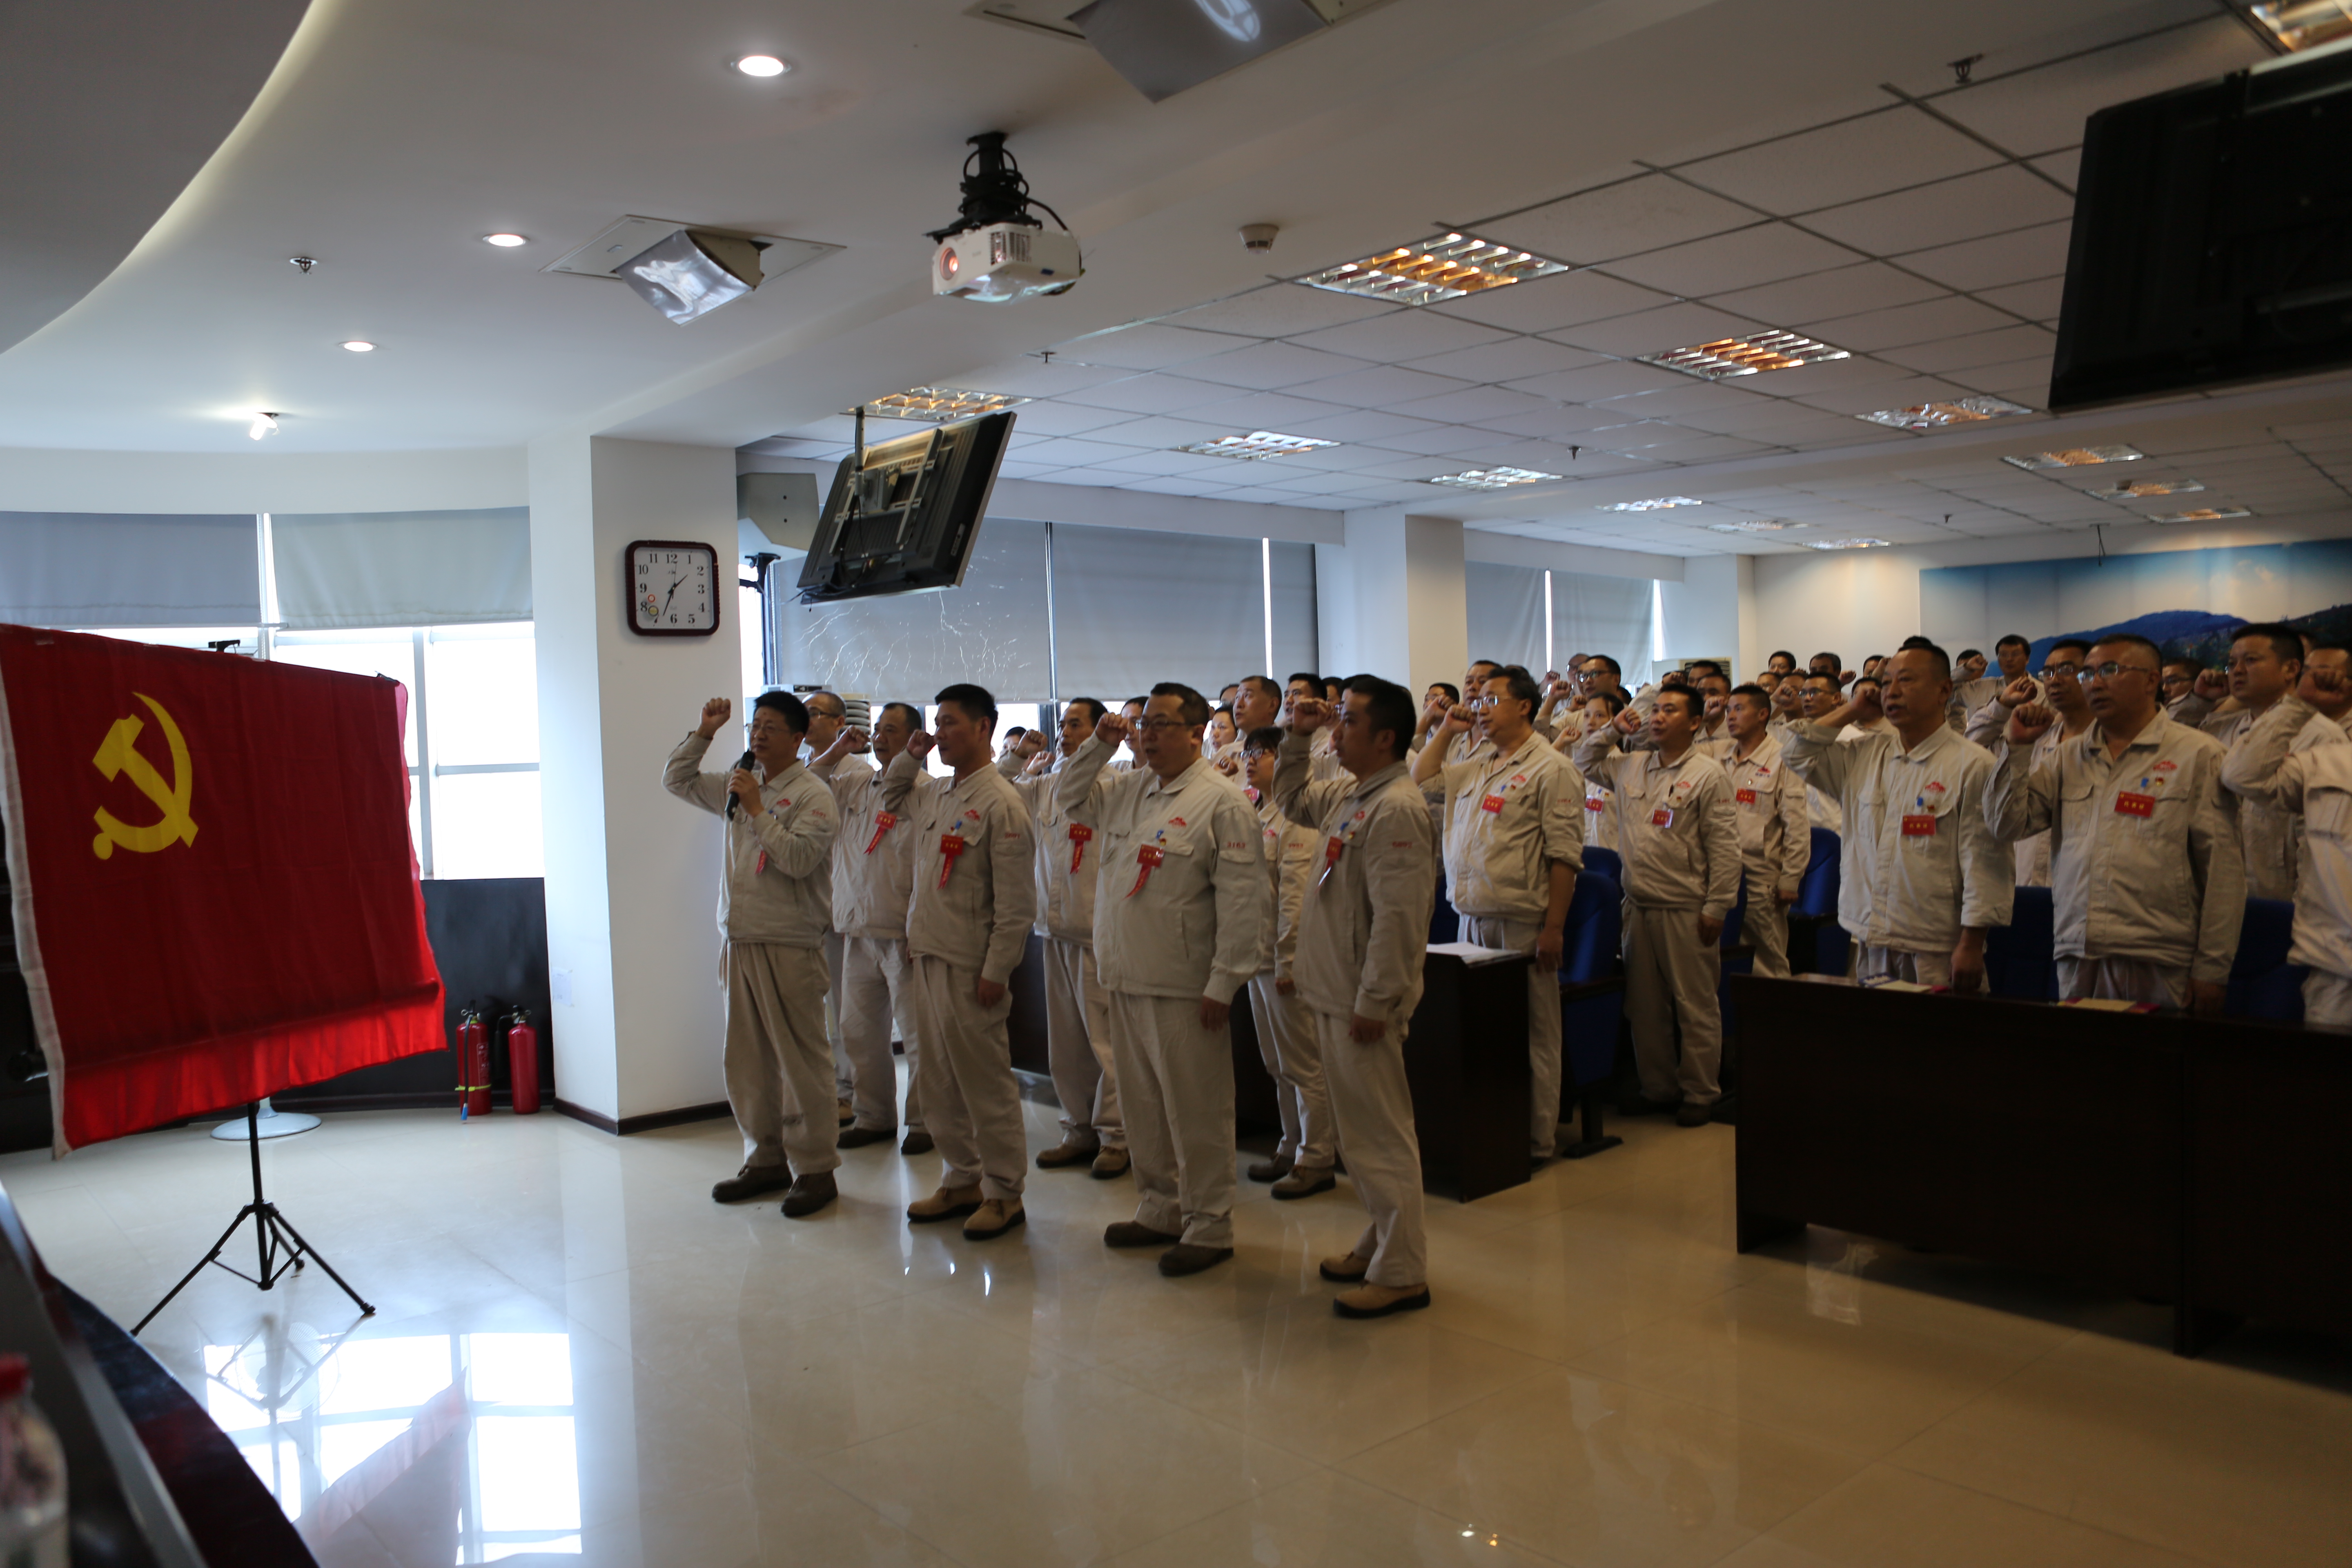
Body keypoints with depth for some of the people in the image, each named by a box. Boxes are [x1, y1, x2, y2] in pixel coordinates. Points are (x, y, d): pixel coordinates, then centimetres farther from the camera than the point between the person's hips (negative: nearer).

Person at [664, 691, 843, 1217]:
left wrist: (755, 809, -16)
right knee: (746, 1061, 12)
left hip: (789, 947, -7)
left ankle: (814, 1169, 5)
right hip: (738, 942, 7)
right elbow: (676, 780, 25)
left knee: (799, 1060, -4)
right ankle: (766, 1160, 24)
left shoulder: (811, 795, -7)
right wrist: (703, 734, 11)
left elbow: (799, 859, -20)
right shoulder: (738, 784, 15)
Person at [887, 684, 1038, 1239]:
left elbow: (1016, 903, -15)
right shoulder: (935, 797, 12)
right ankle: (961, 1180, 28)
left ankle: (1003, 1192, 13)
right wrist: (908, 757, 17)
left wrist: (995, 972, -17)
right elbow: (891, 799, 36)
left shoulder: (1001, 804, -13)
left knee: (985, 1080, 1)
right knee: (938, 1081, 15)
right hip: (928, 958, 8)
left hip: (968, 965, -8)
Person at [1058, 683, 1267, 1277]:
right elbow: (1069, 797, 30)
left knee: (1195, 1114, 1)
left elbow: (1241, 900, -14)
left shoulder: (1221, 803, -10)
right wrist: (1099, 745, 12)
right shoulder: (1128, 791, 13)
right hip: (1126, 982, 8)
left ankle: (1208, 1227, 14)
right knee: (1143, 1107, 17)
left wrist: (1222, 984, -16)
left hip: (1183, 990, -7)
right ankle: (1160, 1210, 31)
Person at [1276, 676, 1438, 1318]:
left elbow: (1396, 918, -24)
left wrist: (1373, 1002, -23)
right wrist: (1297, 738, 18)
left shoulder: (1396, 809, -19)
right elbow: (1292, 798, 33)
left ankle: (1402, 1274, 8)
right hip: (1334, 997, 10)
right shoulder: (1346, 796, 12)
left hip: (1362, 1004, -10)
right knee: (1361, 1132, 18)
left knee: (1380, 1135, -2)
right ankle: (1380, 1245, 31)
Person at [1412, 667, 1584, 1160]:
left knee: (1532, 1034, 1)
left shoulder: (1551, 769, -6)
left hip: (1521, 924, -7)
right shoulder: (1477, 765, 18)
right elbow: (1423, 782, 29)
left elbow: (1564, 855, -11)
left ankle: (1537, 1138, 9)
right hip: (1473, 918, 7)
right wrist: (1446, 733, 19)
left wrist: (1554, 927, -16)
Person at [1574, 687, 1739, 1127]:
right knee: (1645, 1006, 12)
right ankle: (1658, 1086, 24)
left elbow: (1724, 847, -9)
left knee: (1695, 1007, 2)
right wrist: (1611, 731, 11)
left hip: (1686, 910, -6)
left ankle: (1700, 1094, 13)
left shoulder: (1707, 775, -6)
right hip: (1639, 906, 6)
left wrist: (1716, 907, -12)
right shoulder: (1630, 766, 11)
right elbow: (1584, 760, 28)